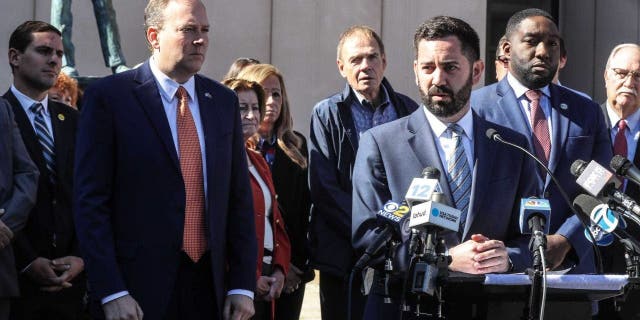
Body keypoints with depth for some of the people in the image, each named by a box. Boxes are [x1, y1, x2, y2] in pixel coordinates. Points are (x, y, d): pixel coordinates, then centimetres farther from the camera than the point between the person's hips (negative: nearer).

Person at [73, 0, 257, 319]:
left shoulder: (224, 101, 10)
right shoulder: (108, 96, -4)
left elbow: (239, 198, 10)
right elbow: (90, 200, -7)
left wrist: (242, 285, 3)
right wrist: (111, 293, -13)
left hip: (211, 287, 4)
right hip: (139, 291, -4)